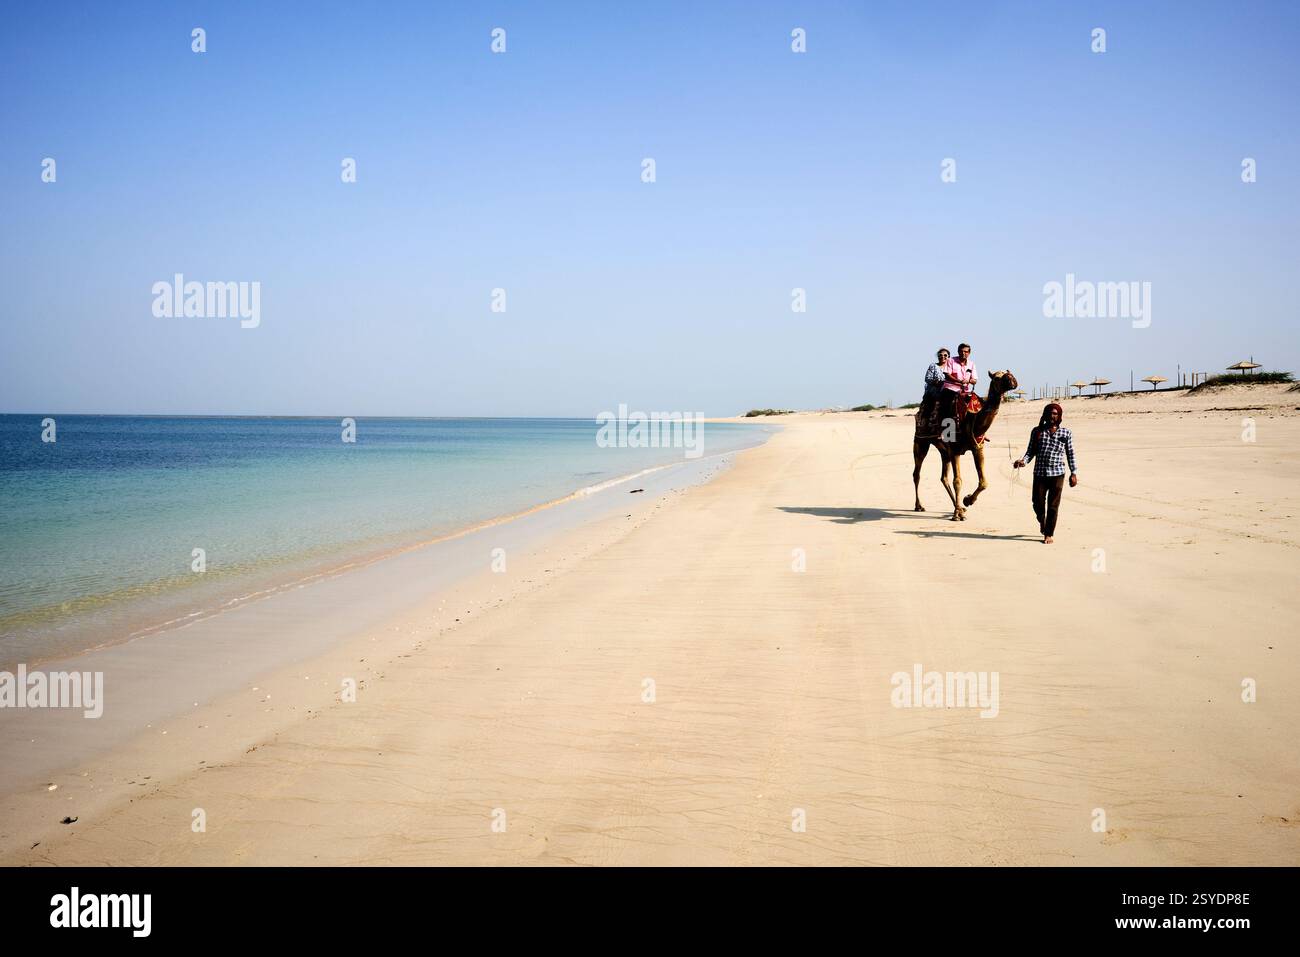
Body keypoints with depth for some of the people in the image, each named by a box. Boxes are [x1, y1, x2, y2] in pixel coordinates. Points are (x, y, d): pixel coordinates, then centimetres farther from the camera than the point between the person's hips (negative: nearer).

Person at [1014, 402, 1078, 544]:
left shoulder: (1066, 433, 6)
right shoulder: (1037, 431, 6)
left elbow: (1070, 454, 10)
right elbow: (1031, 451, 8)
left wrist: (1073, 473, 7)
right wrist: (1023, 460, -11)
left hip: (1057, 474, -1)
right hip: (1039, 473, 1)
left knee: (1053, 506, 0)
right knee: (1038, 504, 3)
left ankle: (1049, 534, 10)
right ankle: (1042, 522, 36)